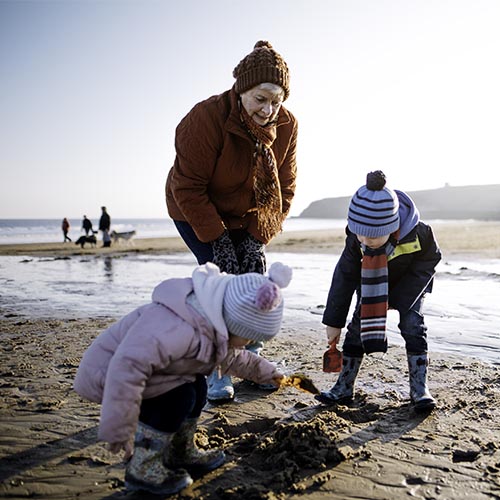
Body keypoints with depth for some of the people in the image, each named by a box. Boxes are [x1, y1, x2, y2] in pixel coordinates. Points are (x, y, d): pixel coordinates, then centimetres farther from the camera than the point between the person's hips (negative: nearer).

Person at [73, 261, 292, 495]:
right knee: (179, 396, -21)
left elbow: (231, 356, 21)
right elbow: (126, 366, -43)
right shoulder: (178, 329, -37)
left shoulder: (214, 326, -2)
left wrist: (263, 371, 29)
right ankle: (142, 470, -5)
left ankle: (181, 455, 21)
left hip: (126, 364, 9)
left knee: (196, 386, 3)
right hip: (103, 372, -9)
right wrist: (120, 429, -38)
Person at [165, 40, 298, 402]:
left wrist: (258, 237, -14)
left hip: (247, 215, 5)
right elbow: (188, 188, -25)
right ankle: (217, 370, -4)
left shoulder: (286, 126, -14)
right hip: (195, 212, -4)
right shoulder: (207, 118, -30)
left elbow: (285, 188, -7)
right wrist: (216, 238, -26)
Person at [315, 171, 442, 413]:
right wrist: (333, 321, -18)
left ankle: (419, 388, -3)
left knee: (412, 324, -16)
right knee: (359, 324, -6)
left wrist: (398, 299, -23)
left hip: (410, 282, -1)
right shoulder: (355, 238, -32)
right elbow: (344, 277, -21)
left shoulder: (418, 234, -38)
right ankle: (344, 386, 4)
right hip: (371, 284, 2)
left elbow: (429, 261, -18)